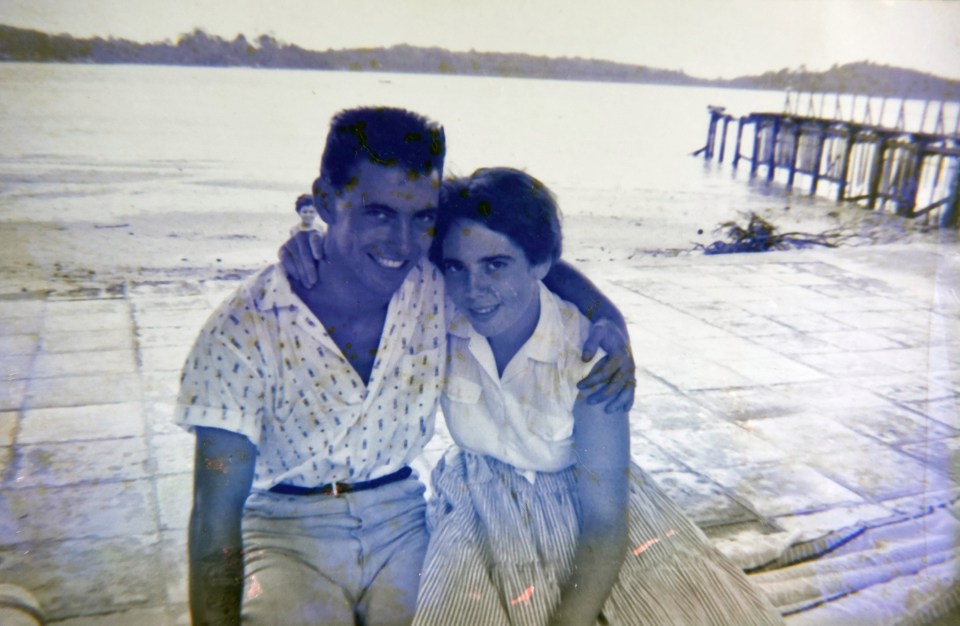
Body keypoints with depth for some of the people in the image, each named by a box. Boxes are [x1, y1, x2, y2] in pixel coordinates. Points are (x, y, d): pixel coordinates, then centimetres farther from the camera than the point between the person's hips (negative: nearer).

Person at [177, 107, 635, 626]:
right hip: (286, 529, -2)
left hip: (404, 520, 3)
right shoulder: (246, 329, -17)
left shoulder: (440, 285, -11)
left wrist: (610, 321, -10)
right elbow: (216, 514, -14)